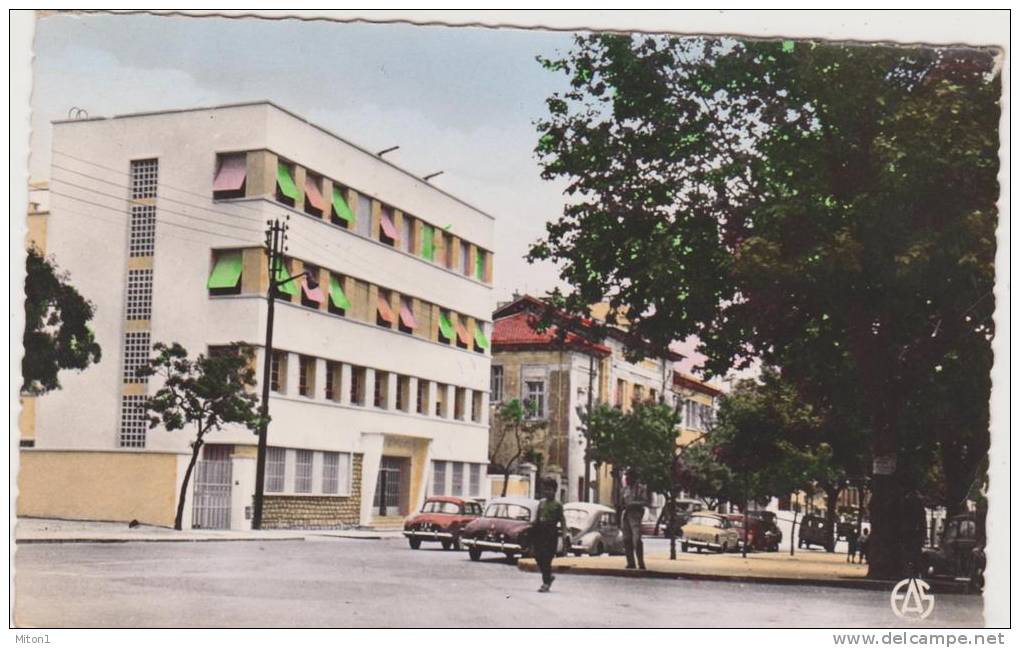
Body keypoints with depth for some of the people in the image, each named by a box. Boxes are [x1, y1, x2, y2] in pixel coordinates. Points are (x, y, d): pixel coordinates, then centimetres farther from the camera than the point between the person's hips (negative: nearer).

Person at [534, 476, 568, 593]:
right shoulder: (541, 503, 13)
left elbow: (562, 521, -4)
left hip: (551, 534, -5)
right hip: (540, 533, 5)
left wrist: (564, 535, -12)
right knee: (538, 556, 2)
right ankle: (548, 576, 25)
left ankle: (546, 583, 1)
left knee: (547, 558, -7)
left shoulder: (557, 505, -1)